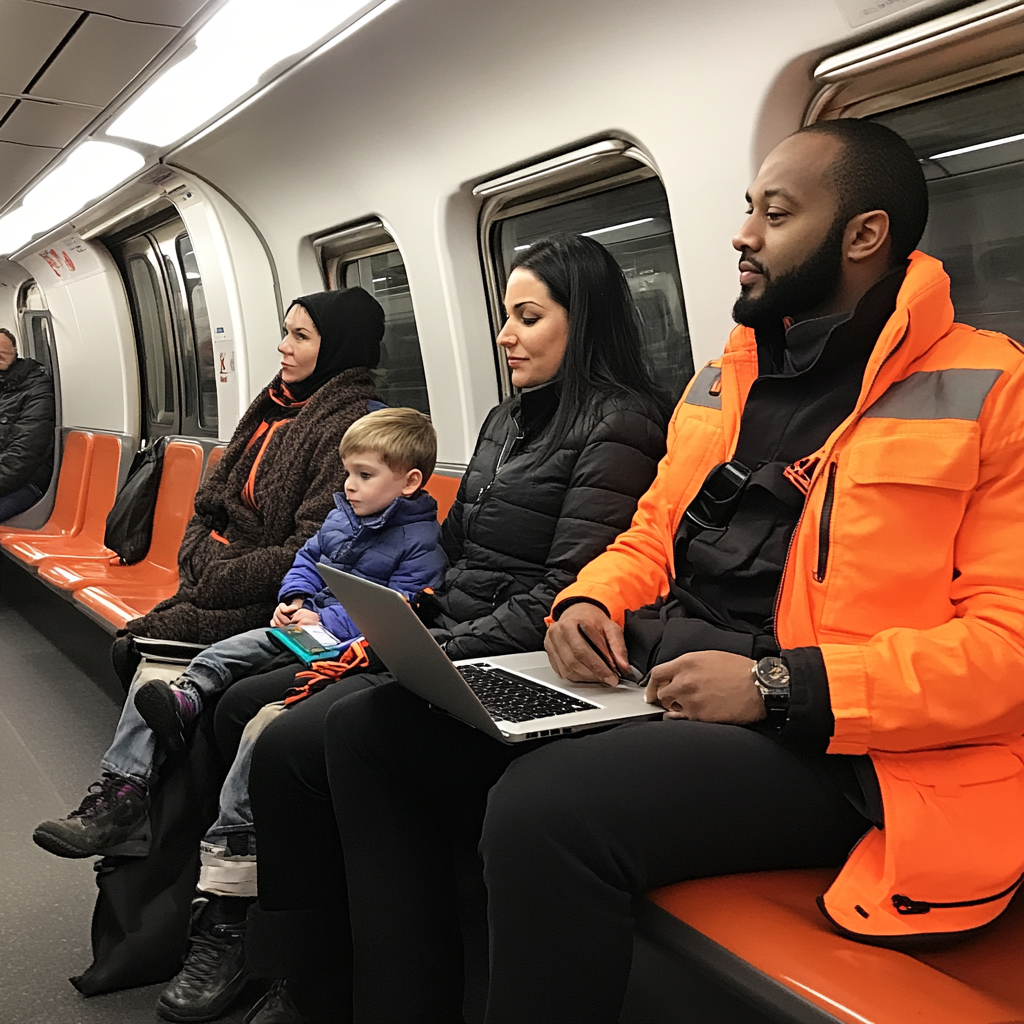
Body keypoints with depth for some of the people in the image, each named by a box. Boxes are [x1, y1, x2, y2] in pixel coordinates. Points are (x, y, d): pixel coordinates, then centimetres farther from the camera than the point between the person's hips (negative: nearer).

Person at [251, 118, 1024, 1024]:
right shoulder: (723, 378, 18)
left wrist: (778, 685, -22)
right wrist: (590, 601, 1)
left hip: (822, 739, -7)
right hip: (641, 684, 8)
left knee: (547, 806, -34)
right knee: (372, 729, -4)